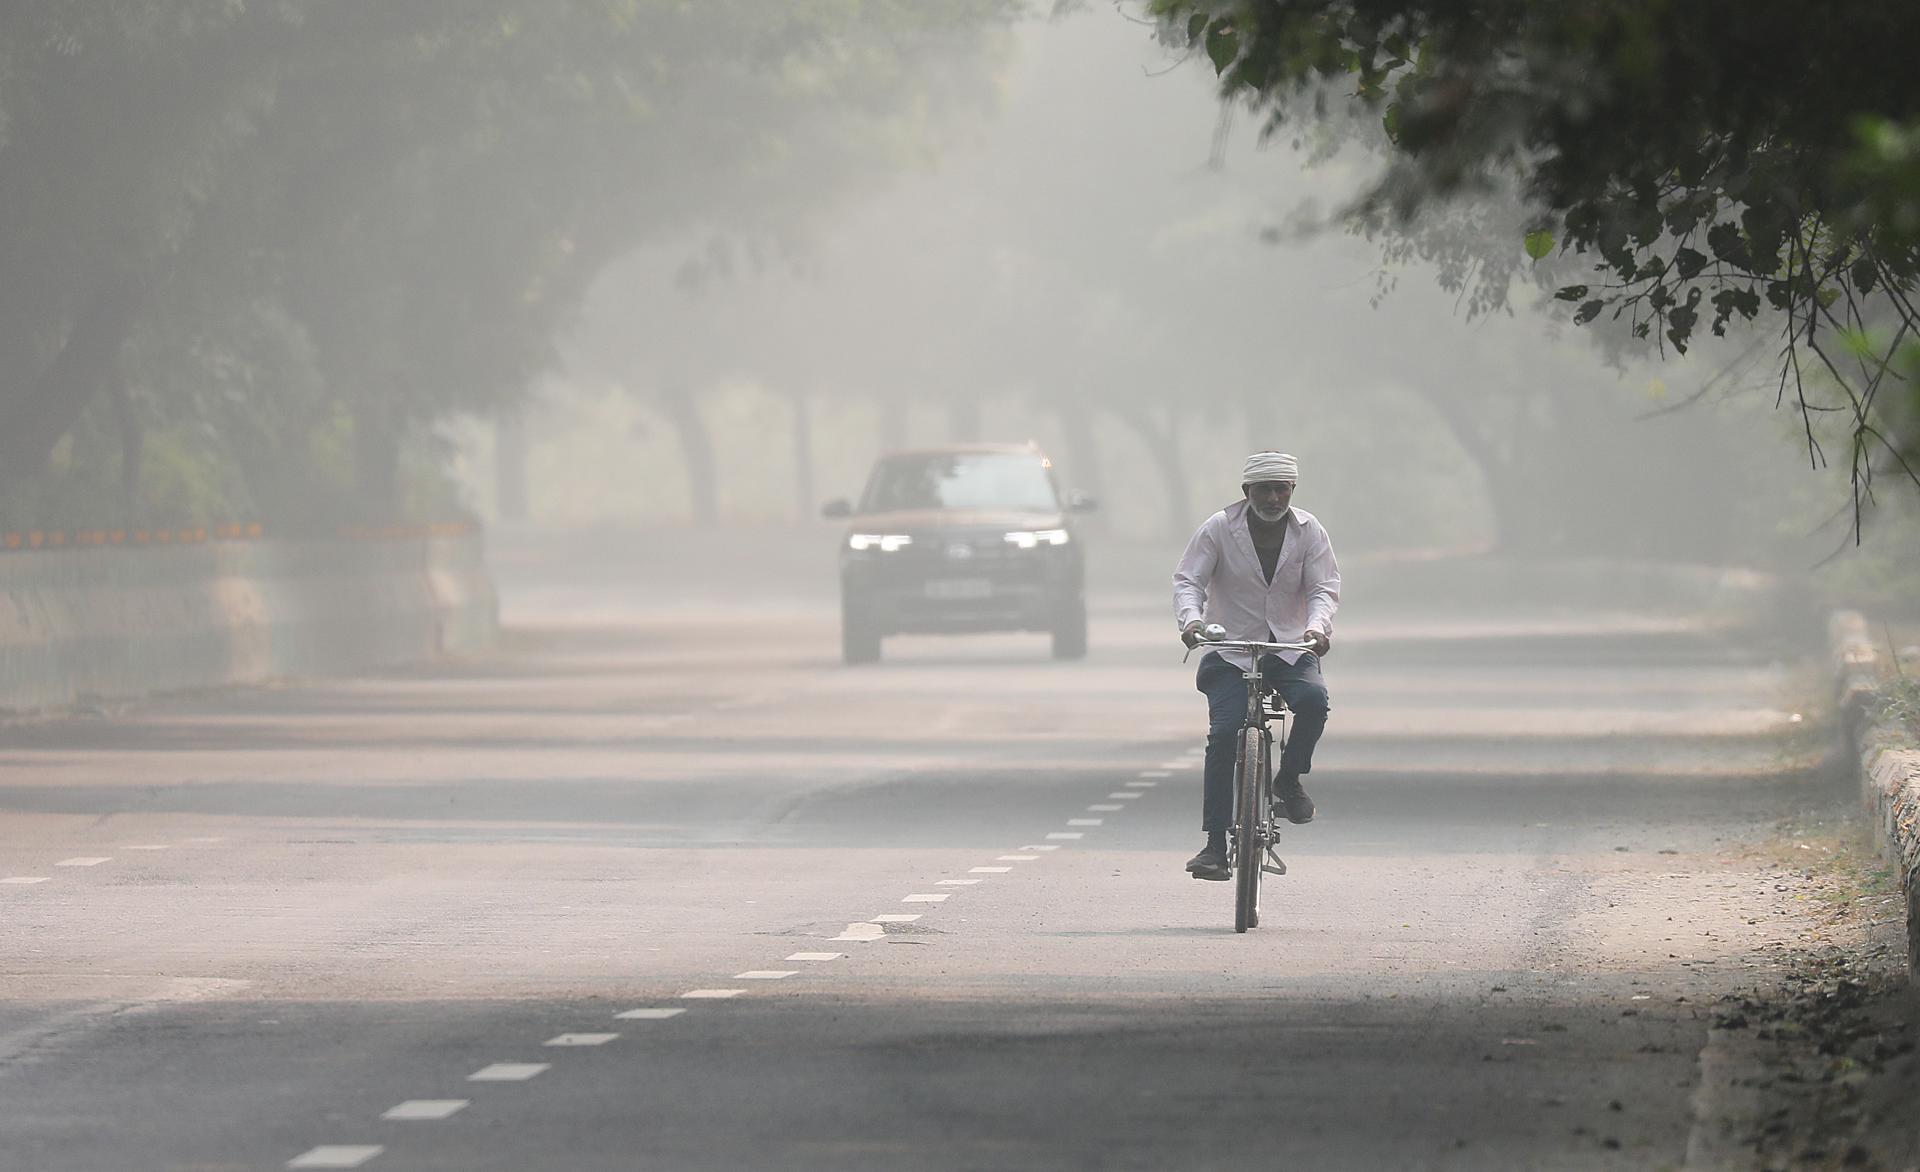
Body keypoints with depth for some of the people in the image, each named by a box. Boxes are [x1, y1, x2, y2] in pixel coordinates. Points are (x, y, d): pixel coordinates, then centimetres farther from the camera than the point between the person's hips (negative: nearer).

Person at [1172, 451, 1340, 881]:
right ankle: (1216, 843, -12)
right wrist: (1191, 617, -29)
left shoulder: (1308, 531, 0)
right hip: (1230, 652, -1)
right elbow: (1187, 580, -7)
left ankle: (1289, 780, -2)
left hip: (1290, 649, 1)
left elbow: (1324, 587, -5)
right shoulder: (1218, 529, -4)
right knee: (1223, 732, -18)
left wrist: (1317, 625, -26)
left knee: (1314, 698, -30)